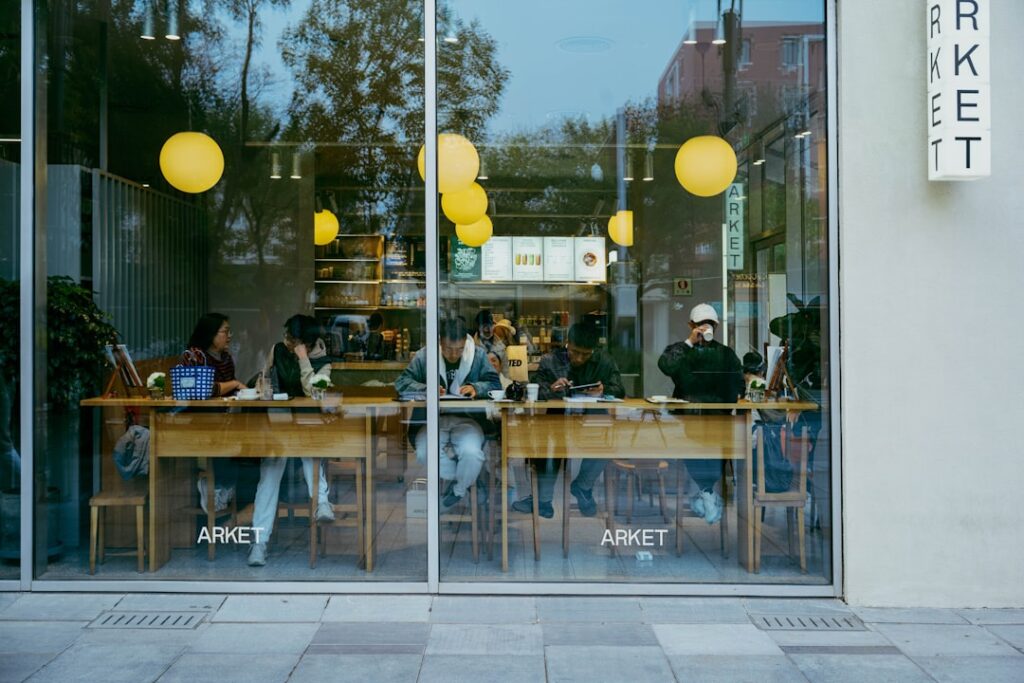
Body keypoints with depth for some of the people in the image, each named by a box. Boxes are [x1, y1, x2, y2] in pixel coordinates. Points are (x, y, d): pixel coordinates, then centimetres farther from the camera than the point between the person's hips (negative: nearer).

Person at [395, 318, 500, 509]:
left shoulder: (478, 355, 4)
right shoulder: (424, 355, 1)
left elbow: (494, 383, 2)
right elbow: (401, 382, -2)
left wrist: (476, 388, -20)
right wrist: (427, 389, -21)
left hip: (467, 419, 0)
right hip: (433, 420, 1)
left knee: (472, 453, -31)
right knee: (425, 454, -30)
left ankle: (459, 489, 6)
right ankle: (459, 478, 6)